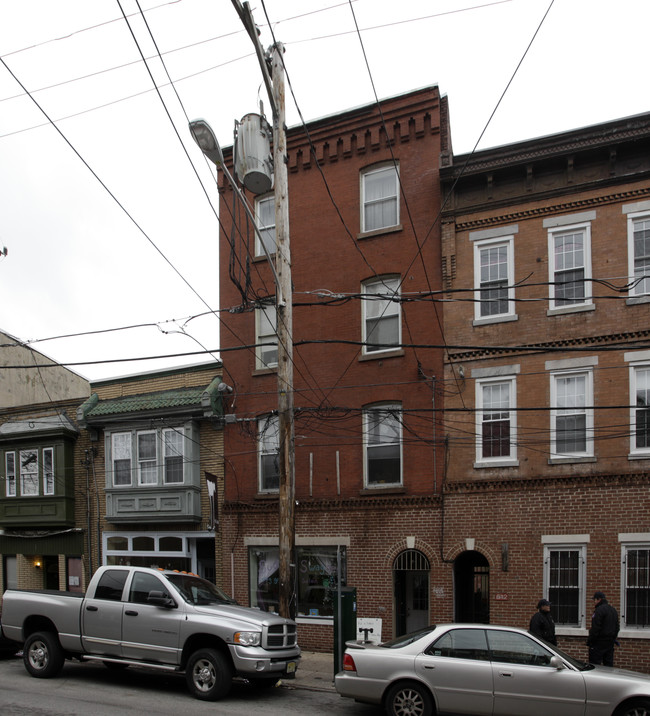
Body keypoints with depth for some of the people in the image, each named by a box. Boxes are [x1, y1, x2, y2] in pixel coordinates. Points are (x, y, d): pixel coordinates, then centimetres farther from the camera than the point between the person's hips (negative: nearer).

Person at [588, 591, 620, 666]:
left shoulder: (599, 610, -15)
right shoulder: (613, 610, 15)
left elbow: (595, 628, -18)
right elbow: (617, 627, 22)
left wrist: (589, 641, -13)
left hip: (599, 642, -9)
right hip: (610, 642, 9)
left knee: (595, 664, -6)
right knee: (609, 663, 12)